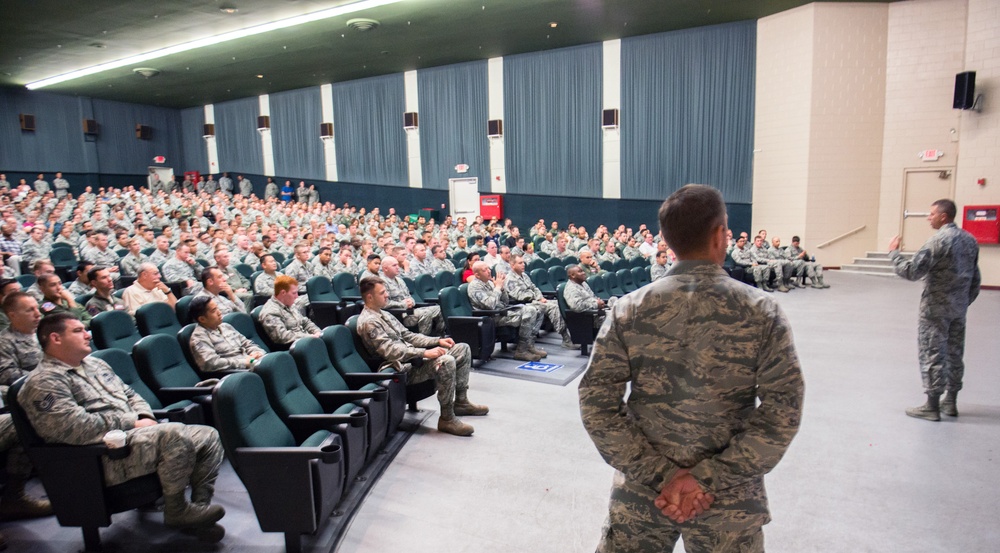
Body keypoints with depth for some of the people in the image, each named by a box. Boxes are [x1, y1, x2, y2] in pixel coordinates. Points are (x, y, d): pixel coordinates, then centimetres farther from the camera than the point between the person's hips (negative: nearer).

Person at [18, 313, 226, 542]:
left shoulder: (94, 363, 20)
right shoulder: (43, 382, -9)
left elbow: (130, 394, 23)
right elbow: (77, 427, -20)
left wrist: (146, 418, 1)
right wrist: (132, 423, -13)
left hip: (136, 432, 9)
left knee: (208, 436, -6)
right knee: (174, 435, -33)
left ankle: (199, 505, -2)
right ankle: (176, 511, -14)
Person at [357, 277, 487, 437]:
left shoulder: (382, 314, 17)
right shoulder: (368, 322, -15)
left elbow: (407, 336, 19)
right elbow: (391, 350, -25)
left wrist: (438, 341, 8)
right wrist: (425, 353, -30)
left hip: (413, 356, 10)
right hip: (405, 367, -10)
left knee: (463, 349, 6)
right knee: (446, 362, -33)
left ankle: (461, 402, 12)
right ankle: (447, 418, -22)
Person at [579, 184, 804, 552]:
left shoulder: (628, 310, -7)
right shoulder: (762, 313, -8)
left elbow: (596, 405, -11)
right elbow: (783, 412, -14)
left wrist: (662, 475, -11)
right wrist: (709, 478, -14)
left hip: (641, 493, 1)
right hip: (730, 502, 0)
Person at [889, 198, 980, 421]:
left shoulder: (939, 240, -17)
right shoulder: (970, 240, 9)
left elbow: (912, 271, -21)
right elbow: (975, 278, 14)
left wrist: (893, 252, -7)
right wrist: (964, 302, 22)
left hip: (936, 307, -8)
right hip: (959, 308, 8)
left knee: (932, 354, -2)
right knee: (954, 353, 14)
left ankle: (932, 406, 3)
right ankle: (951, 402, 24)